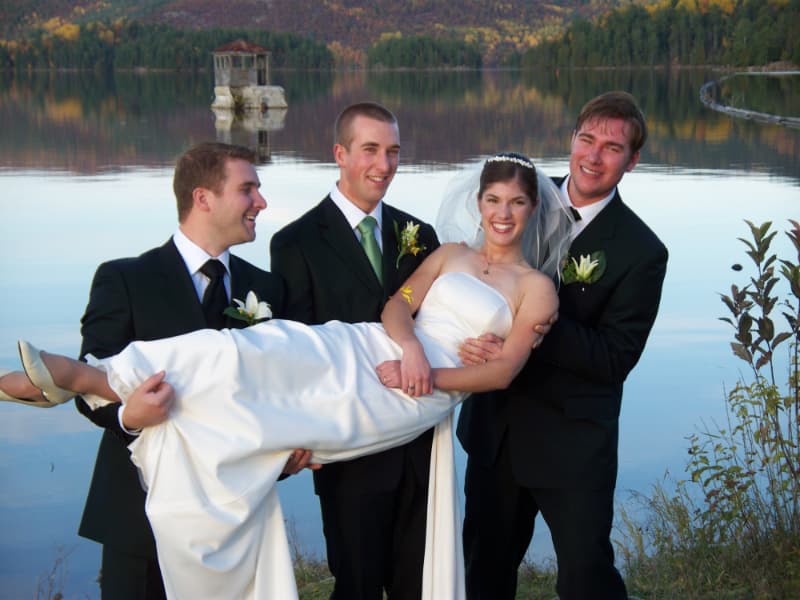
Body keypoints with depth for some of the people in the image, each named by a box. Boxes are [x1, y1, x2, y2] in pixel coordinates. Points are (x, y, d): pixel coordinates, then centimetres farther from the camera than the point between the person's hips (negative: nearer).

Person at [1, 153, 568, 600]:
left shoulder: (537, 288, 9)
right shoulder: (451, 253, 21)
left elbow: (503, 371, -1)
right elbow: (397, 305, 6)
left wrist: (428, 375, -13)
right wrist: (410, 345, -16)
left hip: (410, 398, -5)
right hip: (370, 351, 5)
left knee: (238, 364, -23)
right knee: (246, 354, -24)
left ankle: (88, 376, -23)